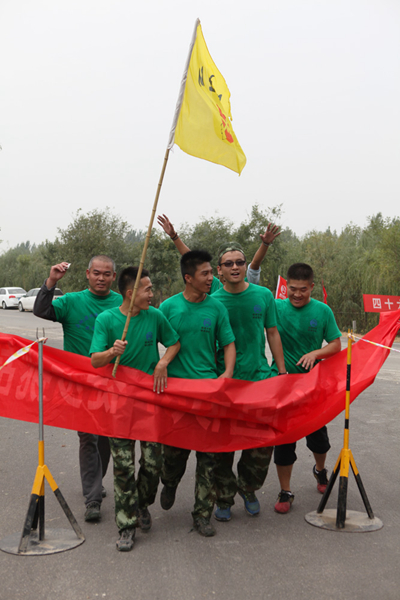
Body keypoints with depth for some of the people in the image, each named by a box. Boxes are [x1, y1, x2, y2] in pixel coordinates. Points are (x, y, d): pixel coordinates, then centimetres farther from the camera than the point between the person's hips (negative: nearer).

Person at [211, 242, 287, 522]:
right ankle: (224, 497, 23)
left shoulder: (264, 295, 3)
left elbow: (272, 334, 10)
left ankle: (248, 488, 28)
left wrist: (282, 371, 7)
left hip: (259, 377, 2)